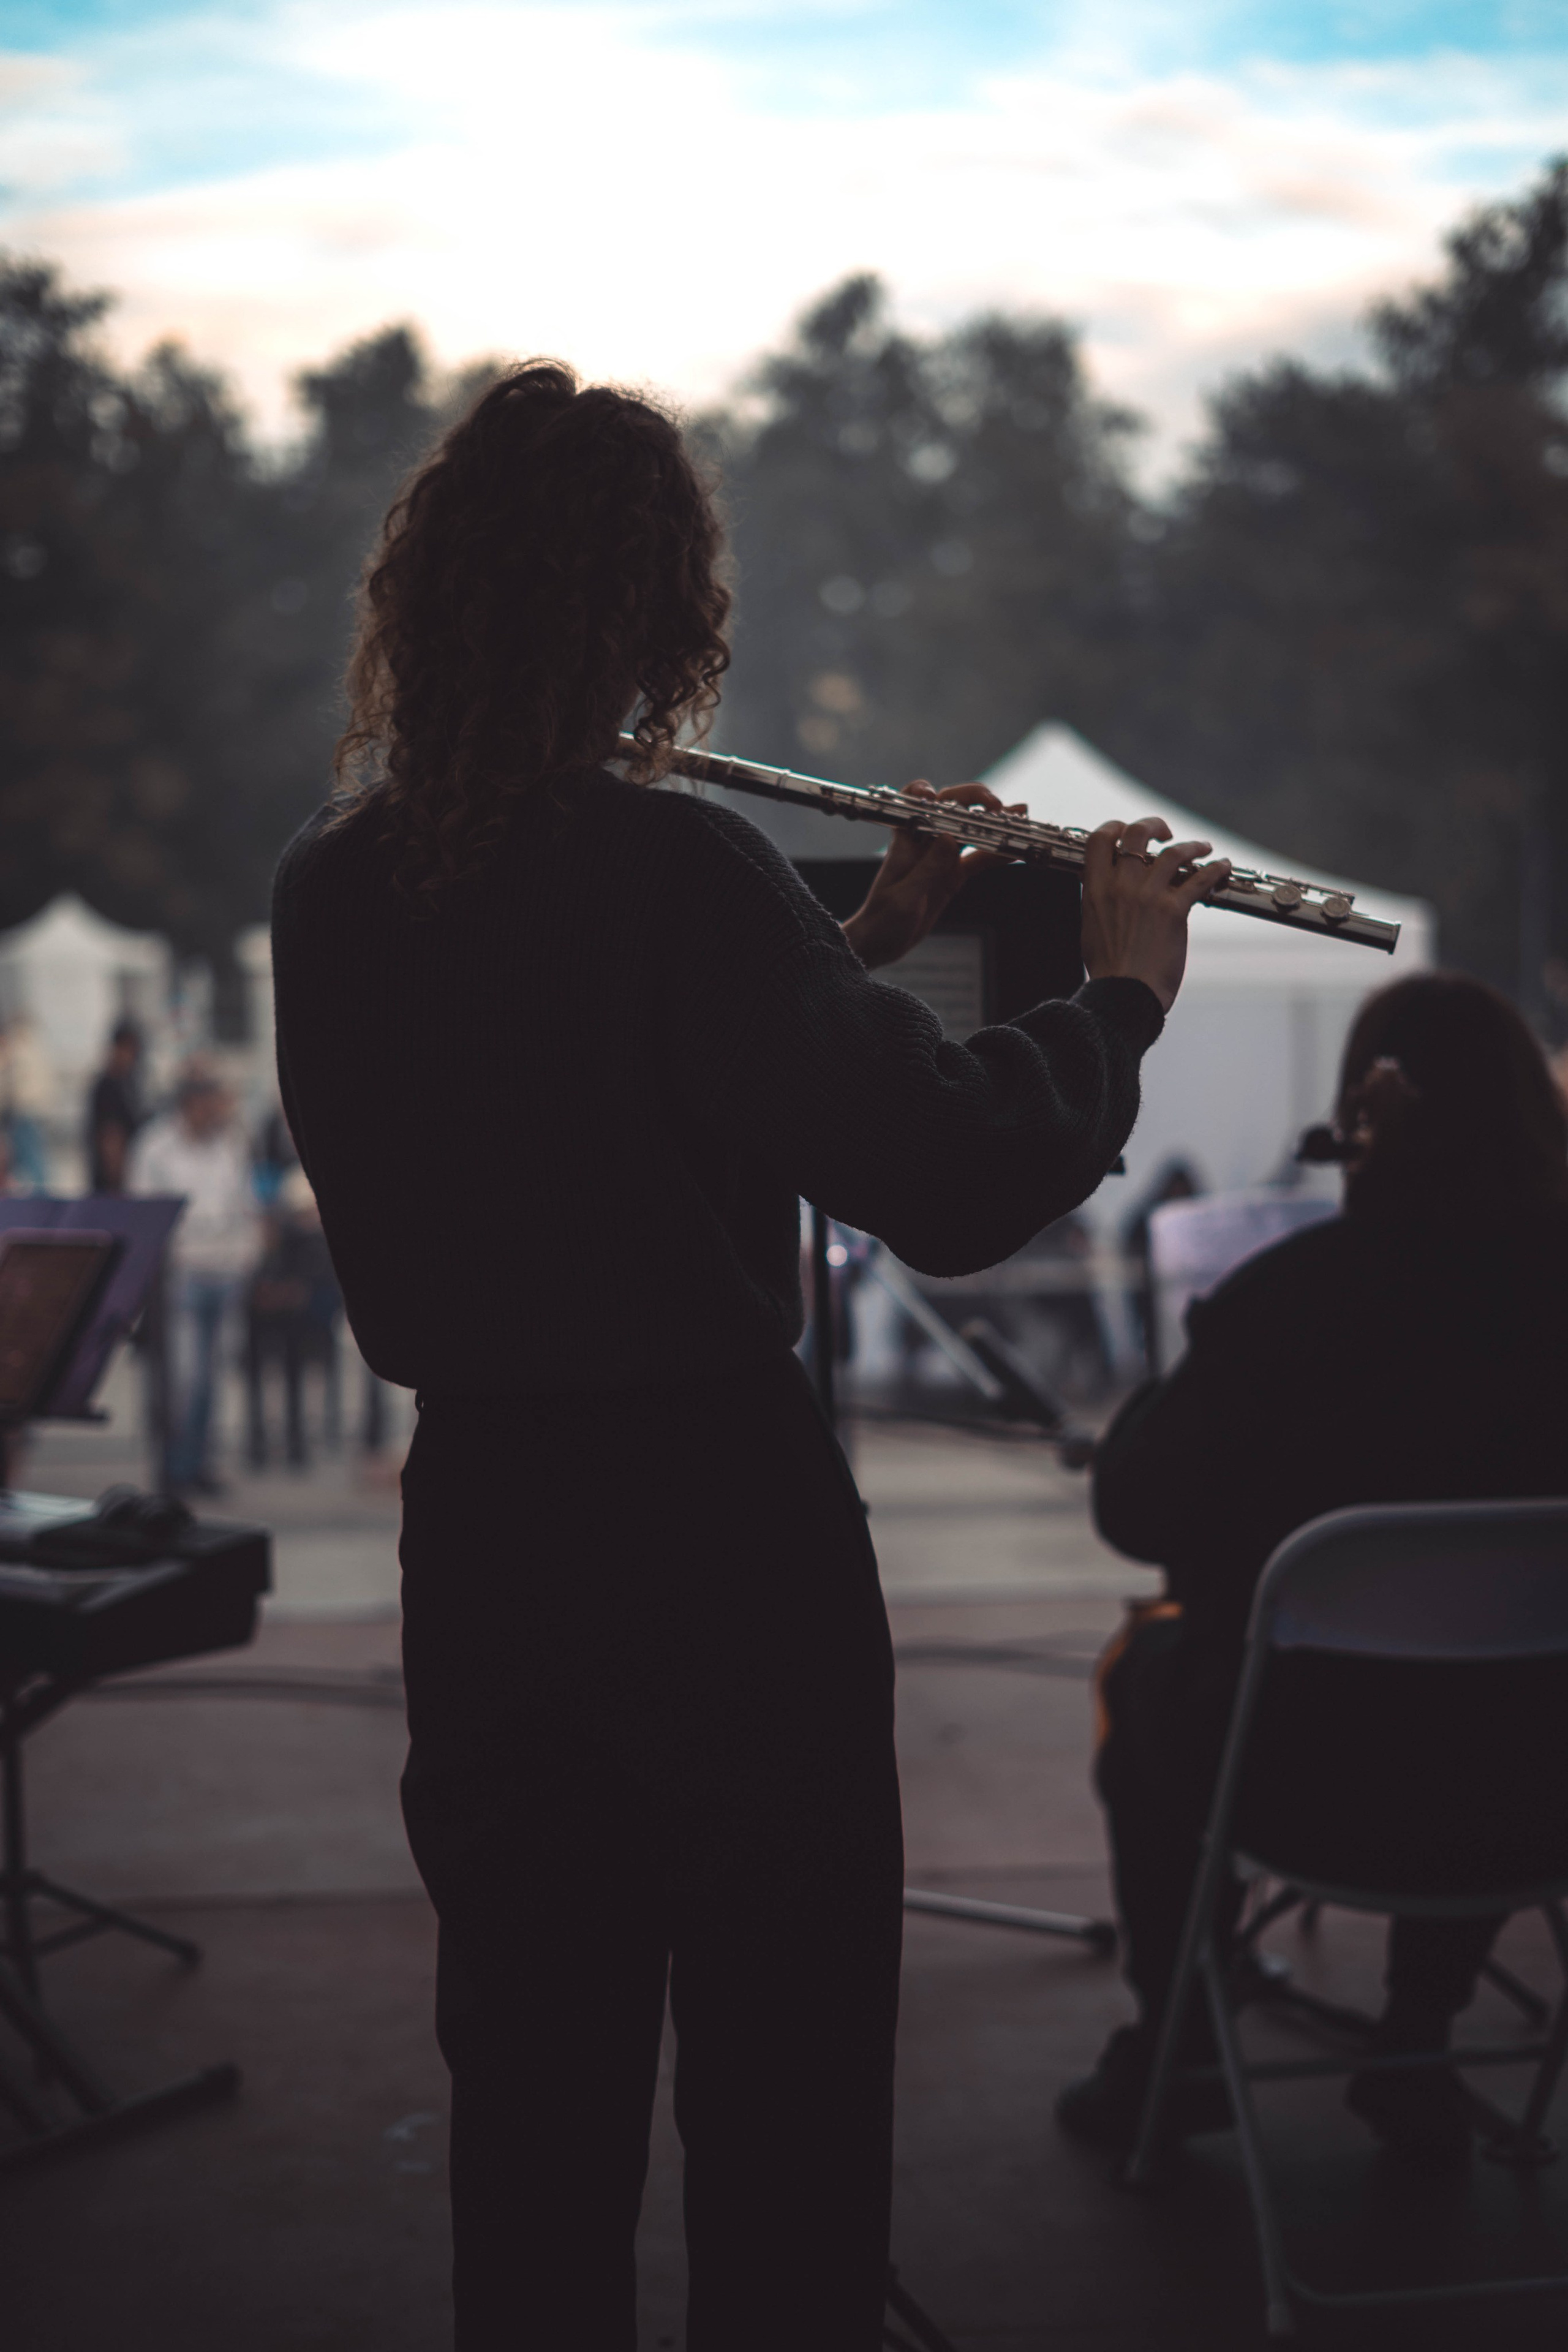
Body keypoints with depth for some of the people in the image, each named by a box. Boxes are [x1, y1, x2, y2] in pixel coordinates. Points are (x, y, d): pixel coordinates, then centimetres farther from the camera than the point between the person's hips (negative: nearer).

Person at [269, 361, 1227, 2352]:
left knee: (529, 2065, 19)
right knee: (781, 2079, 11)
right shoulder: (679, 870, -19)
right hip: (720, 1523, -6)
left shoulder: (333, 887, 1)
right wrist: (1120, 987, -4)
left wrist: (858, 940, 13)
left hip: (477, 1533, 6)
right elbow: (953, 1182, -19)